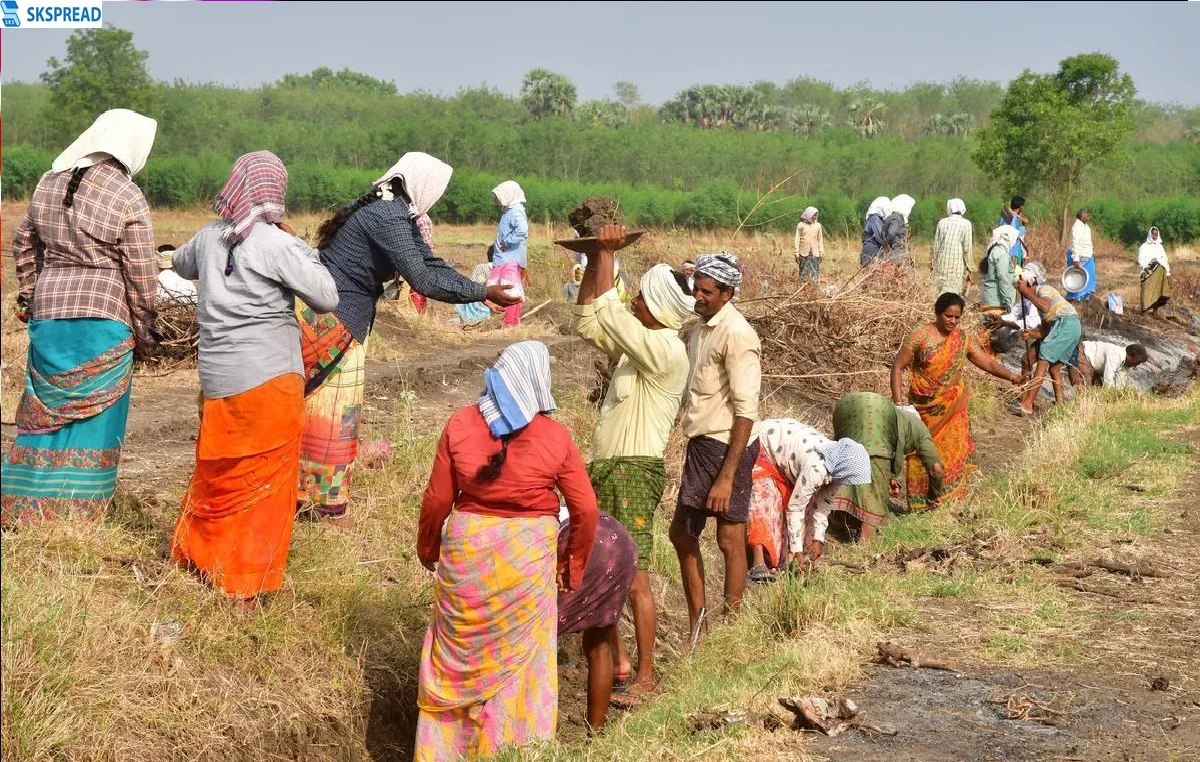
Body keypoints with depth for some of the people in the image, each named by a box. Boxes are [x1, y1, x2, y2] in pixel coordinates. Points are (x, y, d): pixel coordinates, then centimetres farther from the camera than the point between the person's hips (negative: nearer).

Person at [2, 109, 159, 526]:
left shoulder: (49, 182, 6)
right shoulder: (128, 199, -11)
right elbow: (141, 276, -8)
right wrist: (145, 334, 2)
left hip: (48, 309, 5)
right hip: (103, 317, -5)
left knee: (44, 408, 14)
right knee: (94, 414, 5)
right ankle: (79, 511, 9)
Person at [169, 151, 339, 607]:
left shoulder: (210, 237, 4)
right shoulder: (277, 244, -14)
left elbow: (182, 264, 26)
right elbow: (327, 299, -10)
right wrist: (303, 251, 0)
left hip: (217, 377, 5)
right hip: (269, 379, -5)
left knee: (218, 472, 20)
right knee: (265, 479, 4)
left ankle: (193, 554, 33)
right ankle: (248, 586, 8)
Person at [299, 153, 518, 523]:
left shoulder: (396, 213, 10)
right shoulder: (387, 218, -22)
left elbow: (429, 263, 13)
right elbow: (424, 280, -24)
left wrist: (480, 287, 7)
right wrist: (483, 293, -18)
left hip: (341, 319, 10)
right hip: (332, 321, -10)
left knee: (333, 407, 16)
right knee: (334, 410, -1)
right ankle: (329, 506, 9)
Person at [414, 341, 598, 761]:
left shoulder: (459, 425, -6)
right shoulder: (556, 437, -8)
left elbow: (437, 500, -2)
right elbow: (585, 509, -5)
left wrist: (427, 548, 14)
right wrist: (575, 566, 10)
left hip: (467, 551, 2)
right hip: (528, 555, -1)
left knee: (458, 653, 16)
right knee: (518, 656, 12)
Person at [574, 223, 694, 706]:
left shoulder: (665, 351, -15)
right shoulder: (639, 344, 14)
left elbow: (607, 312, -18)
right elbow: (588, 323, 17)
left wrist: (607, 254, -8)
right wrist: (595, 261, 9)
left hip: (634, 472, -10)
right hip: (605, 469, 10)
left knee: (634, 576, -10)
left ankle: (645, 676, -6)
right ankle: (617, 660, 23)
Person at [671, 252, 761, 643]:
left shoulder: (736, 334, -17)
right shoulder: (702, 327, 11)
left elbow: (746, 411, -21)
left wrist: (726, 476, -24)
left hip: (726, 447, -10)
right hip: (701, 444, 10)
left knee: (730, 540, 2)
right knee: (681, 533, 15)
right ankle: (697, 628, 27)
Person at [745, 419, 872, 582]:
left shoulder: (836, 464, -12)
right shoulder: (815, 469, -37)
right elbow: (794, 508, -27)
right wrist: (797, 549, -20)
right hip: (759, 449, -9)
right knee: (763, 502, -24)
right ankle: (758, 564, -32)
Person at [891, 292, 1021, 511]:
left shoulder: (963, 339, 2)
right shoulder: (921, 336, -9)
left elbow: (988, 362, 1)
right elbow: (898, 366, -7)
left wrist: (1011, 376, -17)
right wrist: (898, 399, -14)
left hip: (953, 409, 3)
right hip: (925, 408, -3)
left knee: (953, 453, 1)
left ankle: (950, 501, 11)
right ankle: (921, 504, 11)